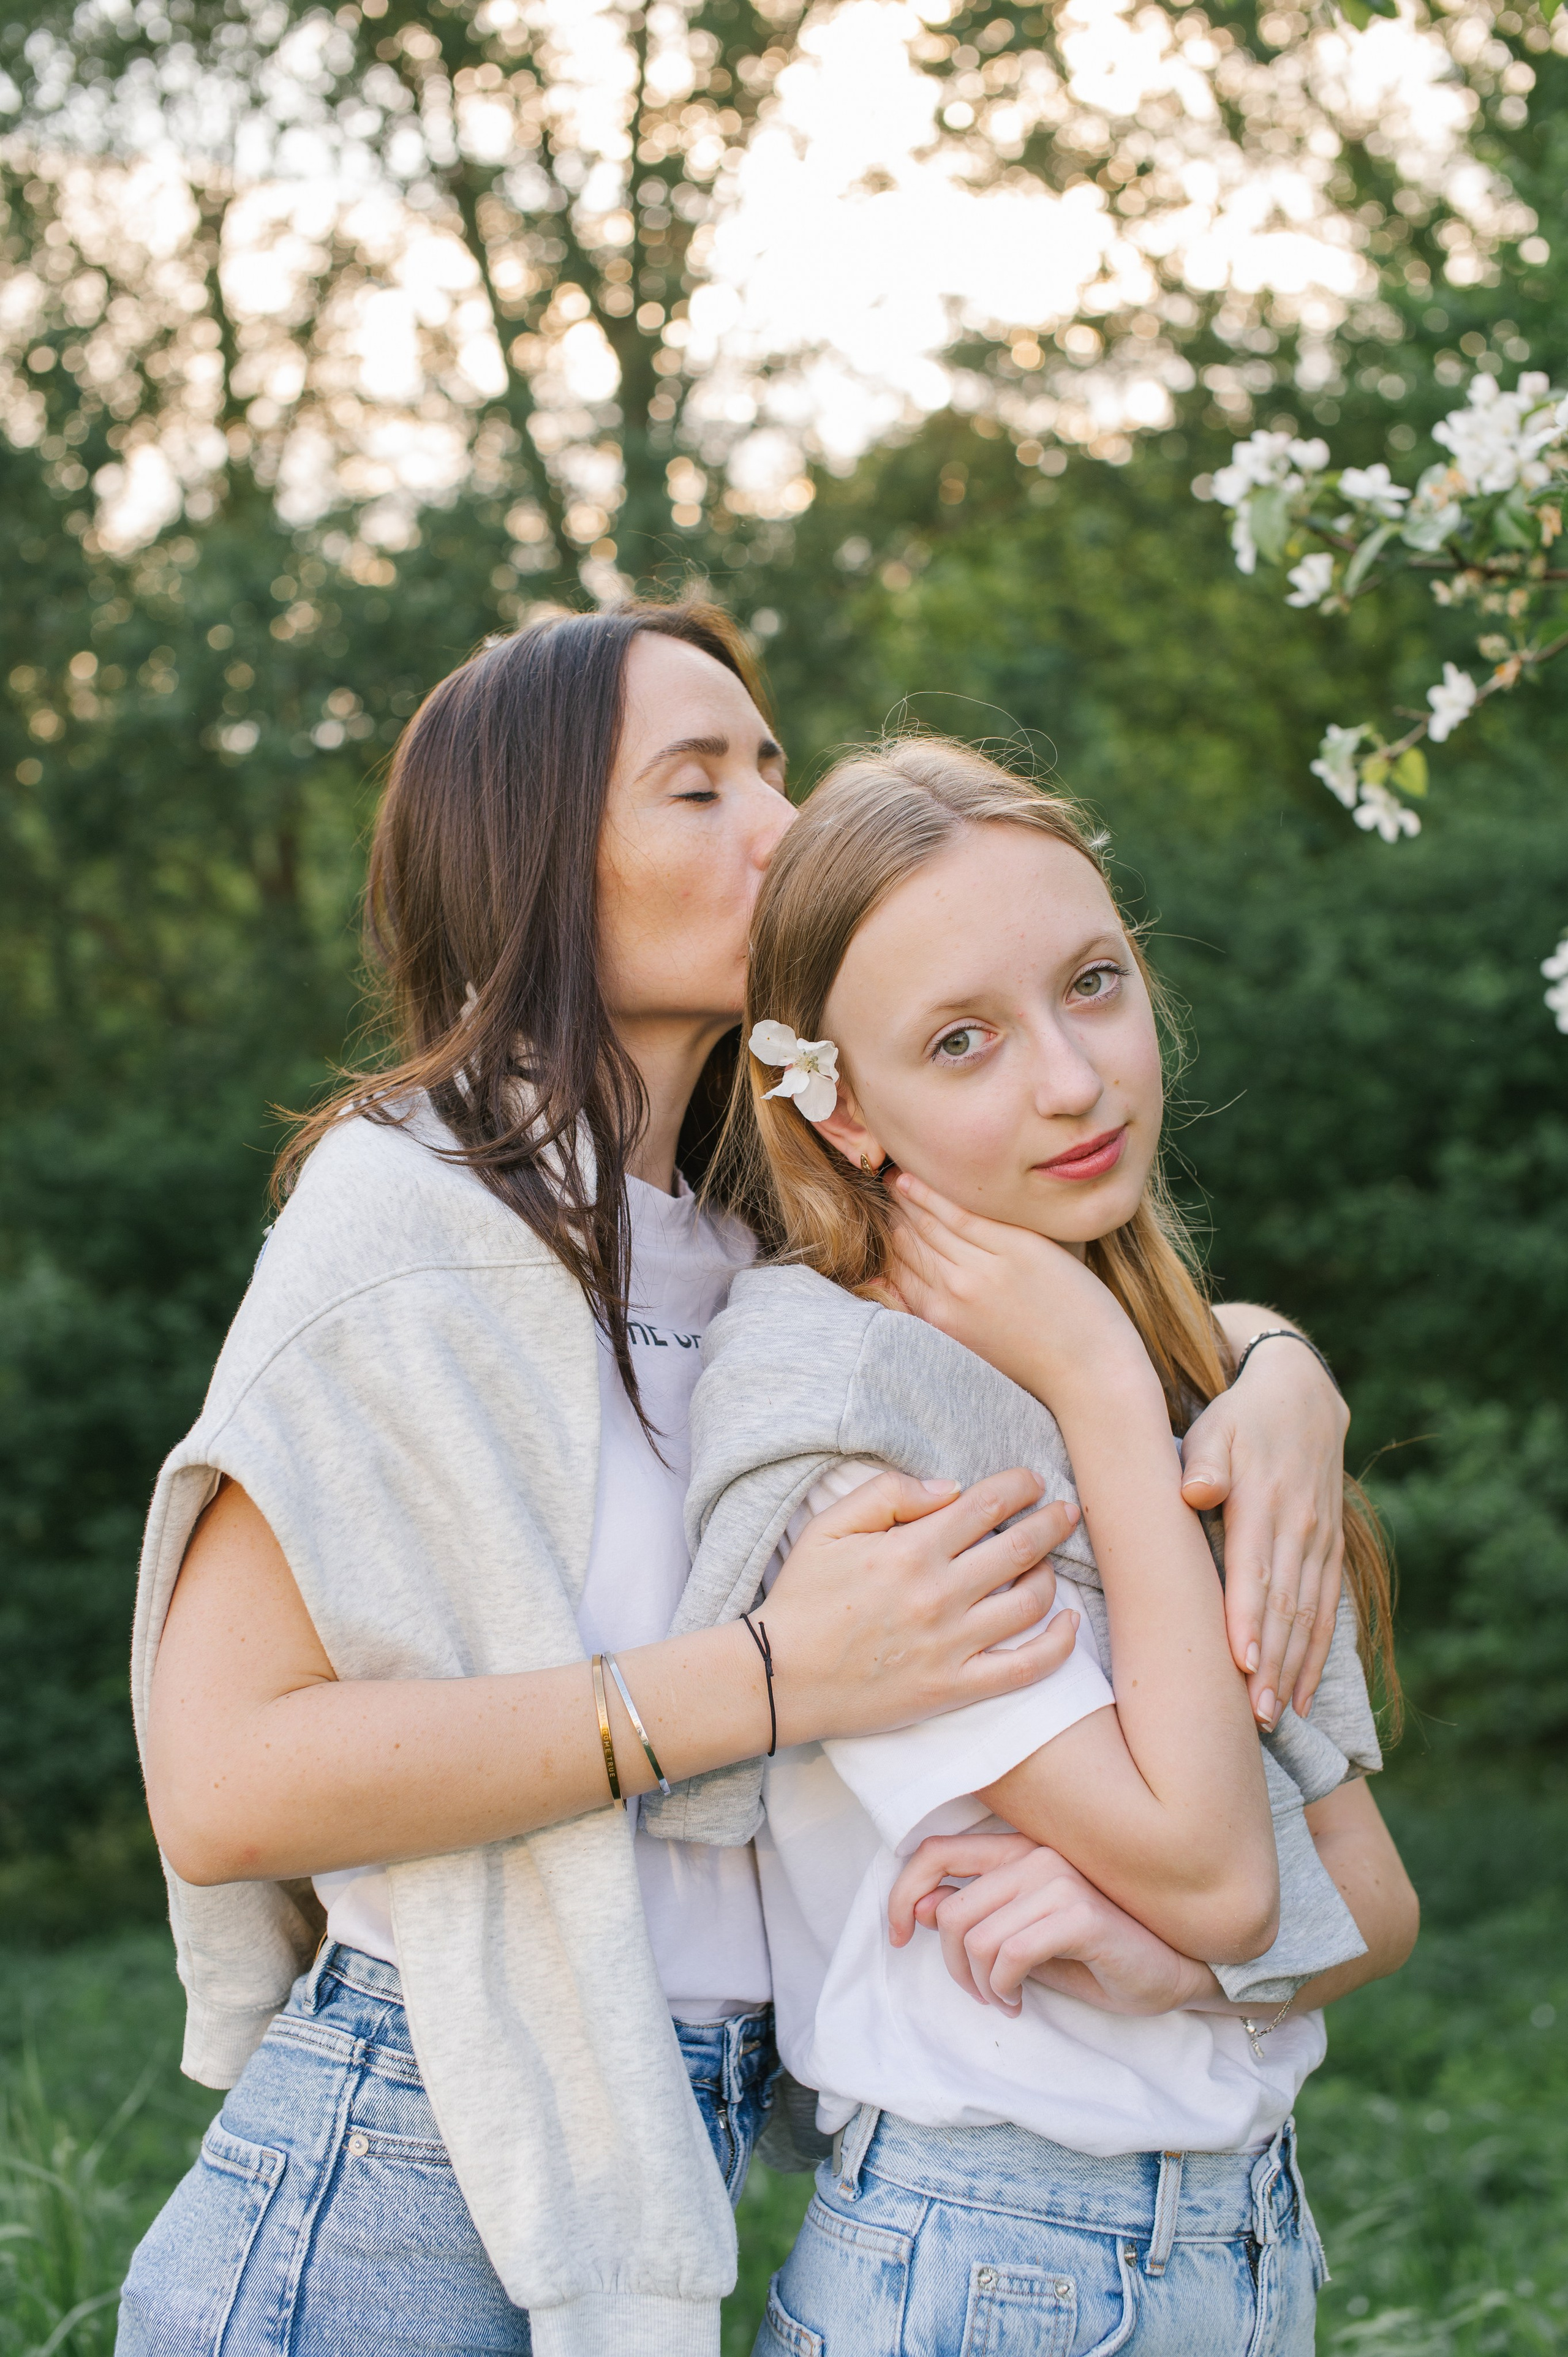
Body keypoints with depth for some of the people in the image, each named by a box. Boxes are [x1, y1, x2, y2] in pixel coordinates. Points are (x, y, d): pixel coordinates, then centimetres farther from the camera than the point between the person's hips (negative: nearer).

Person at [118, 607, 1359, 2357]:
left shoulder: (736, 1251, 9)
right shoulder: (419, 1208, -12)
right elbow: (221, 1778, -21)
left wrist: (1275, 1379, -6)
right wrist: (772, 1681, -24)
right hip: (396, 2216, -7)